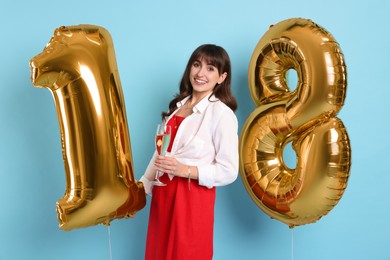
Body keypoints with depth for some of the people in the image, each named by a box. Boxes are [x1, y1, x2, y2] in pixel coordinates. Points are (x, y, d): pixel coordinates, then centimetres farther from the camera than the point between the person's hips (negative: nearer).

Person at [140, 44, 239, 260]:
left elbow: (229, 171, -17)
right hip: (163, 193, 7)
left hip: (192, 198, -6)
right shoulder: (178, 105, 7)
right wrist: (144, 185, 7)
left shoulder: (222, 114, -15)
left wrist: (185, 170, -25)